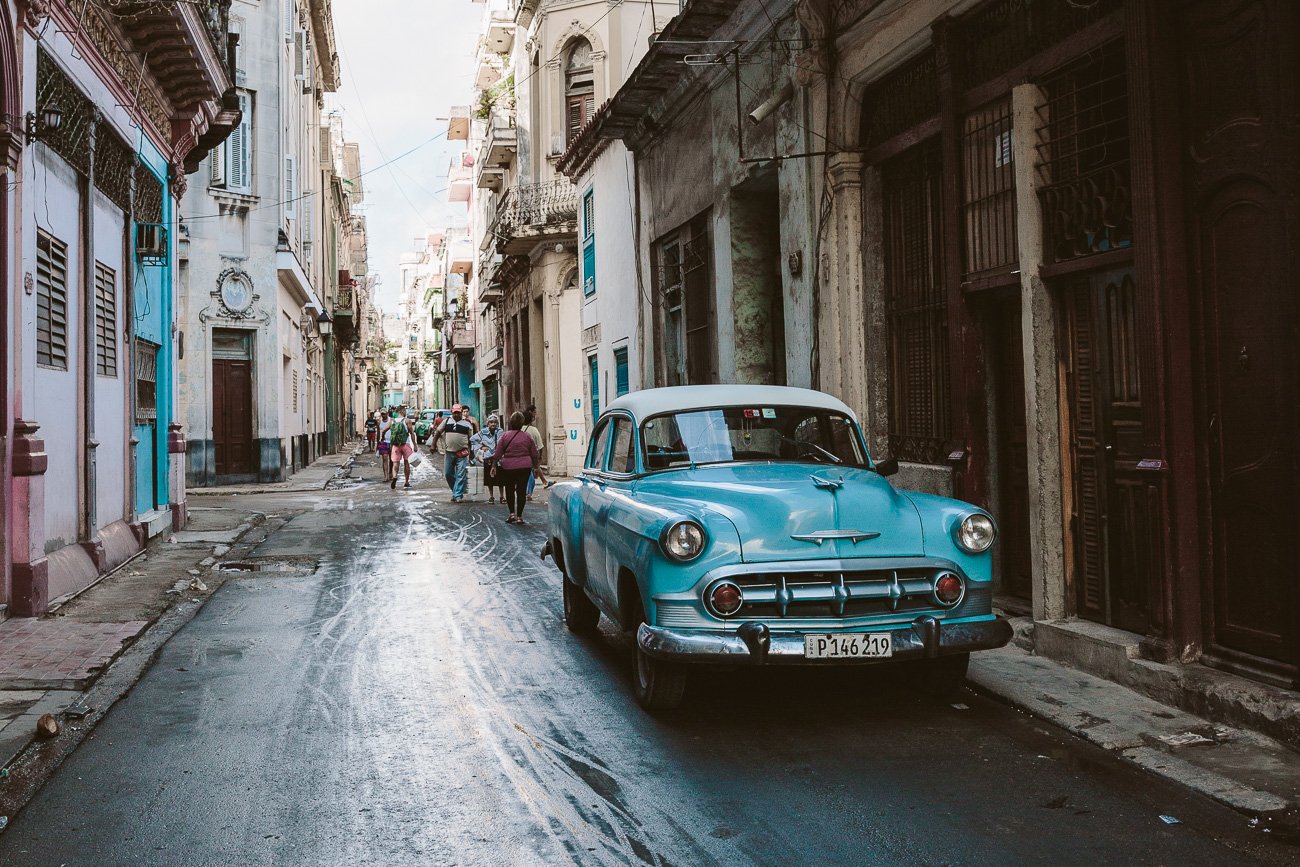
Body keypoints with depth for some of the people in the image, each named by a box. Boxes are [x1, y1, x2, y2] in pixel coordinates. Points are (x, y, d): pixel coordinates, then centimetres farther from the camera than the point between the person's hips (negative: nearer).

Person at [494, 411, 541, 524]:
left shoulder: (505, 436, -5)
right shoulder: (527, 437, -1)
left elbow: (498, 453, -3)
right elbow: (535, 454, 5)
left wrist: (494, 465, 10)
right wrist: (536, 466, 19)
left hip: (508, 467, 0)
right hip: (524, 467, 1)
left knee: (509, 490, 14)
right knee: (521, 490, 4)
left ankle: (512, 513, 5)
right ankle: (519, 516, 5)